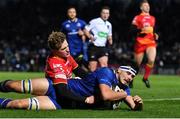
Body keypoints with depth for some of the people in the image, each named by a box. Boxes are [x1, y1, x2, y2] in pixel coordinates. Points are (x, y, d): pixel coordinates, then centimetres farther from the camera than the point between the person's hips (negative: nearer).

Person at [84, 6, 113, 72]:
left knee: (104, 64, -14)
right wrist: (90, 37, -22)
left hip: (103, 47, 5)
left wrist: (110, 39, 4)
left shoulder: (109, 25, 14)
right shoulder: (94, 22, -6)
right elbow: (86, 30, -6)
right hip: (93, 47, -5)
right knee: (92, 67, -3)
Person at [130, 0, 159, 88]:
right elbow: (132, 30, -10)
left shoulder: (152, 18, 17)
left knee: (151, 60, -20)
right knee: (137, 63, 3)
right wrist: (142, 29, -24)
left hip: (151, 42, 4)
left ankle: (145, 78, -1)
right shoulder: (137, 18, -1)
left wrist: (155, 35, 10)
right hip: (140, 43, -4)